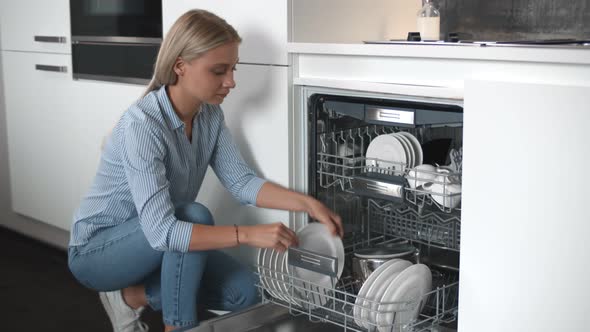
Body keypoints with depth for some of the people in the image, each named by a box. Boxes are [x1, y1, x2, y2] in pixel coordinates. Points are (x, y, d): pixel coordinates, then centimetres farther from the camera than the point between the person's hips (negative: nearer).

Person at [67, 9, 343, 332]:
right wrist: (248, 234, -44)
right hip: (96, 249, -7)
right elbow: (160, 230, -39)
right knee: (195, 216, -32)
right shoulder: (142, 124, -32)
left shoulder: (210, 115, -7)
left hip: (151, 245, 7)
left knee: (242, 292, -8)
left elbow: (241, 181, -10)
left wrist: (307, 202, -23)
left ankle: (132, 296, 7)